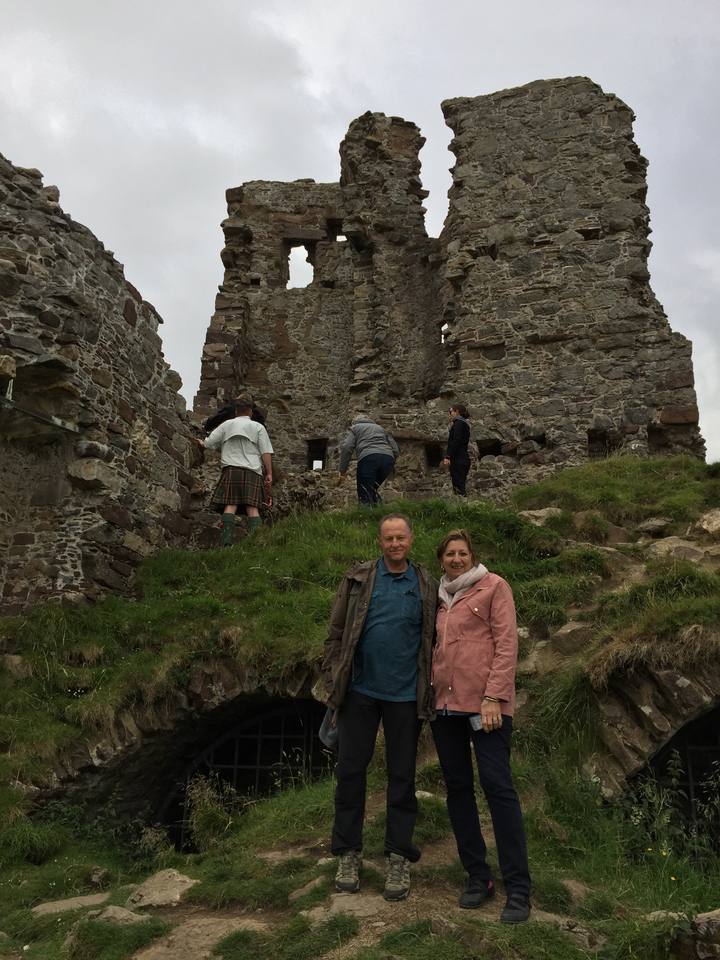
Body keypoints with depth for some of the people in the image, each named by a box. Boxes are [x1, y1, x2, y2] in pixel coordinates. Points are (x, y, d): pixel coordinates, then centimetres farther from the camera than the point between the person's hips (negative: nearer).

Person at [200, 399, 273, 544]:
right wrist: (269, 473, 6)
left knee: (230, 506, -7)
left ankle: (226, 541, -21)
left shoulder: (226, 425, 16)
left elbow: (209, 444, 18)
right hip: (252, 471, 0)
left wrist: (202, 443, 41)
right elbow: (266, 452, 4)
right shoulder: (258, 427, 12)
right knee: (253, 508, -5)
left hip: (231, 468, 0)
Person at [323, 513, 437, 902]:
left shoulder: (426, 586, 4)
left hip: (405, 695, 0)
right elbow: (336, 630, 4)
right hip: (360, 691, 0)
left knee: (402, 775, 9)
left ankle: (399, 858, 23)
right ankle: (347, 854, 22)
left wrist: (431, 690, 3)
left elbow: (433, 639, 8)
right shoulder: (358, 578, 2)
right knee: (350, 770, 6)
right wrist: (332, 680, -1)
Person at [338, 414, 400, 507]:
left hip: (368, 458, -4)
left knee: (364, 496, -2)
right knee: (372, 490, 21)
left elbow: (347, 448, 5)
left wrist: (342, 470, 6)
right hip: (388, 457, 4)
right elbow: (396, 450, 24)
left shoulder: (354, 428, 25)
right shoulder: (380, 428, 36)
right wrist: (388, 467, 31)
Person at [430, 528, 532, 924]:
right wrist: (430, 691, 7)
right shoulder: (439, 596, 16)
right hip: (445, 702, 6)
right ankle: (478, 877, 21)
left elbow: (507, 644, -7)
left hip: (483, 702, -6)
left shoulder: (493, 587, 0)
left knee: (498, 786, -7)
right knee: (457, 788, 9)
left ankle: (518, 890, 1)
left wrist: (493, 697, -14)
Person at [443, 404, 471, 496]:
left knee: (458, 487, -15)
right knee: (461, 487, 8)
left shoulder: (458, 422, -5)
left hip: (458, 459, -10)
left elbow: (456, 441, -17)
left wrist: (448, 456, -22)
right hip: (464, 458, 10)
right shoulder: (465, 424, 24)